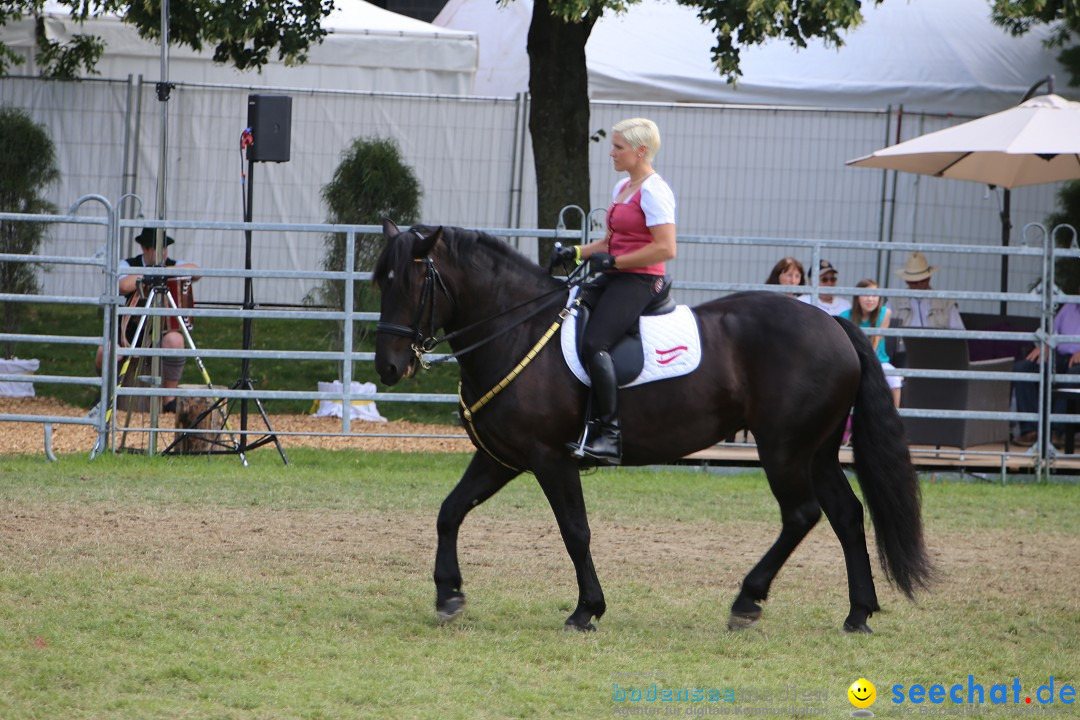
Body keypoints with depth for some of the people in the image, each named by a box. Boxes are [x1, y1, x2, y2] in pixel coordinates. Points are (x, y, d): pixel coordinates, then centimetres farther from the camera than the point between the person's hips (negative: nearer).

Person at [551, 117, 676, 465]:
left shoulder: (653, 191, -12)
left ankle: (610, 435, -27)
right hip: (615, 279, 10)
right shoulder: (622, 188, 19)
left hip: (640, 280, -10)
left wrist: (613, 261, -18)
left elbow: (666, 248, -20)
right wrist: (577, 252, 11)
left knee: (594, 344, -27)